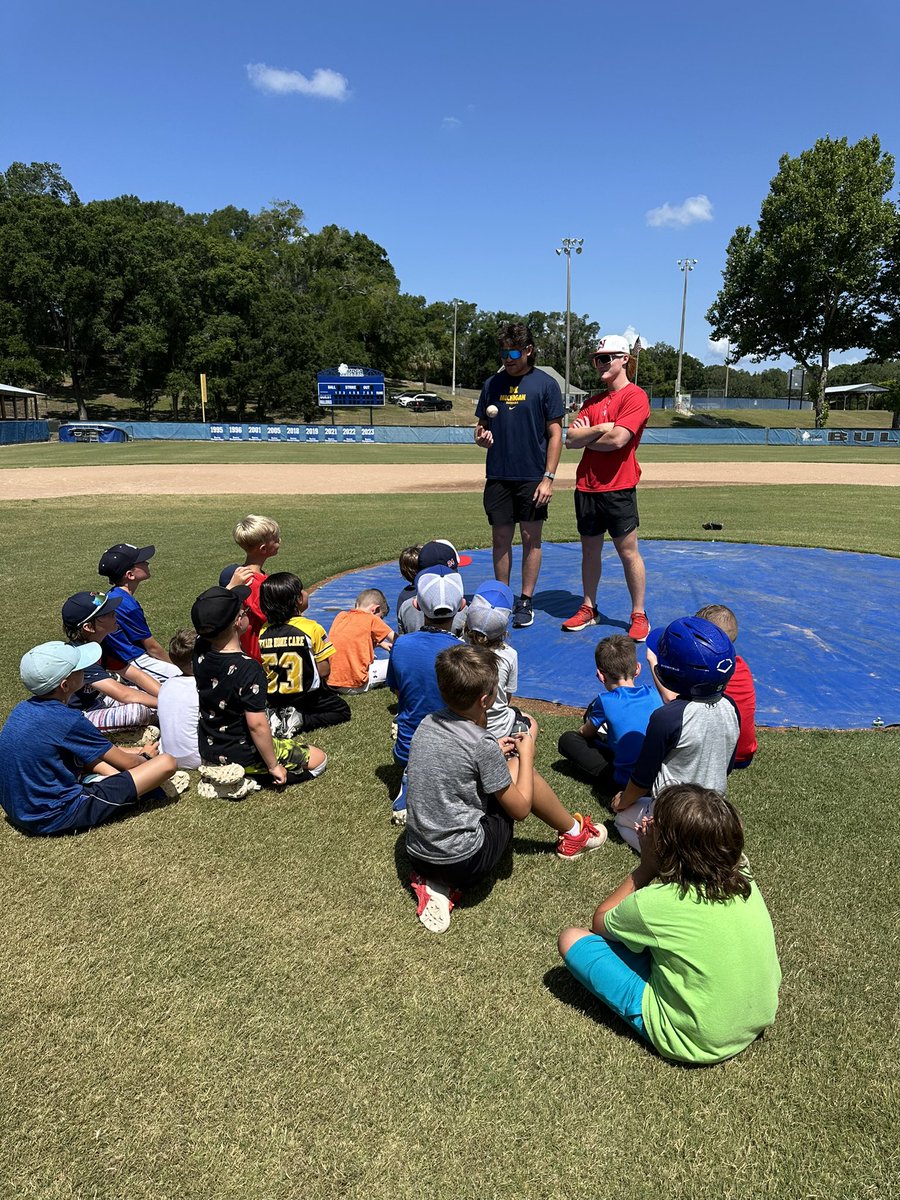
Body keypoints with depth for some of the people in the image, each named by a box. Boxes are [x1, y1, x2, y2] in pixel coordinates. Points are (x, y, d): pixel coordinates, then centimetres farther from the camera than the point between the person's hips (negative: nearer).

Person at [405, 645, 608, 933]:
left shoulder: (427, 723, -1)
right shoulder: (483, 745, -20)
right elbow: (520, 809, -7)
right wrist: (526, 753, 4)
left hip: (417, 855, 6)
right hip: (465, 864, -6)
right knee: (519, 767, 6)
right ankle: (573, 833, 30)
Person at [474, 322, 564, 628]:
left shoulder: (545, 384, -1)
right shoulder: (493, 384, 10)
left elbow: (555, 434, -3)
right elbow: (480, 428, 16)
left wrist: (548, 478, -10)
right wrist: (482, 437, -9)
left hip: (532, 477, -3)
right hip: (497, 476, 3)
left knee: (531, 538, 4)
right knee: (500, 539, 7)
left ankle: (526, 602, 14)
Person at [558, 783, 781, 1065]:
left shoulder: (655, 904, -29)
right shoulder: (742, 877, -14)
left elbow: (599, 921, -6)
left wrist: (646, 866, -12)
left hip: (693, 1042, -6)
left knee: (571, 939, -4)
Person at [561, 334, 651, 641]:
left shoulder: (635, 396, -6)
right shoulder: (593, 402, 15)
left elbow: (617, 439, -17)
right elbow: (571, 440, 5)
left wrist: (585, 437, -1)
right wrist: (600, 428, -11)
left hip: (618, 488, -6)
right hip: (587, 487, 7)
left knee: (628, 551, 0)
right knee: (590, 550, 13)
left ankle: (639, 615, 10)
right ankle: (588, 609, 24)